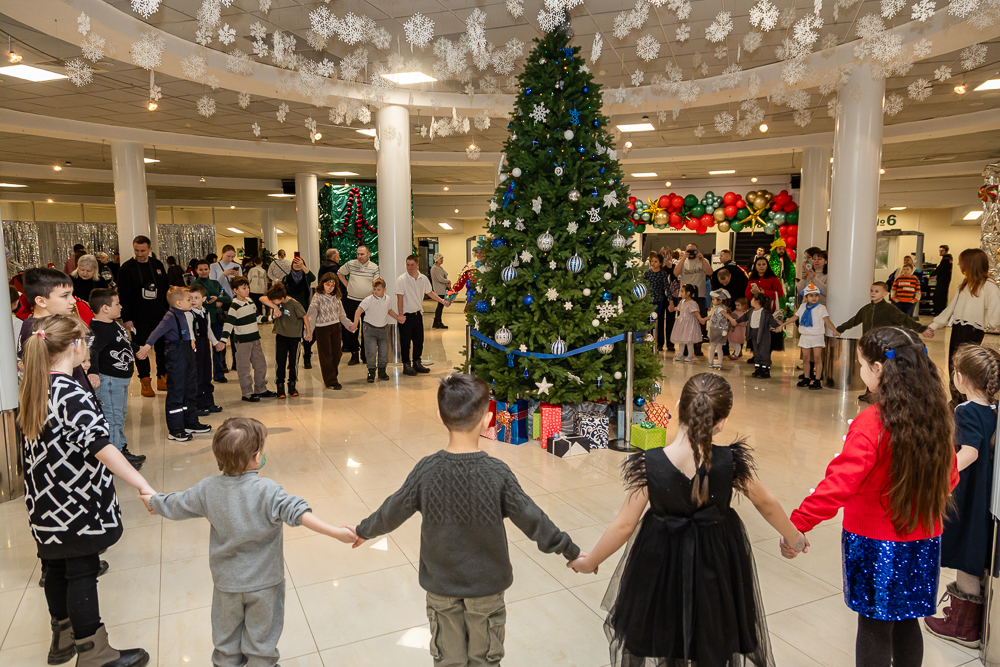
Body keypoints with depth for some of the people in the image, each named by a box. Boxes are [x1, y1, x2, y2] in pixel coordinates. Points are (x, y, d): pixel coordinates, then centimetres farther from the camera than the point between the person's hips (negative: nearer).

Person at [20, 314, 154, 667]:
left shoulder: (34, 389, 3)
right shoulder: (73, 395, -24)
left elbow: (37, 442, 15)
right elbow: (102, 447, -30)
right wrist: (144, 486, -32)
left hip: (46, 504, 9)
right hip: (76, 504, -8)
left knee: (55, 566, 20)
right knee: (82, 572, 2)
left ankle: (63, 638, 38)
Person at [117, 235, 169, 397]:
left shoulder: (157, 265, 7)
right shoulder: (126, 268, -6)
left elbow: (166, 289, 14)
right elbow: (123, 296, -7)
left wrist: (169, 310, 10)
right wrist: (126, 318, -11)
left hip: (159, 316, 4)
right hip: (138, 318, -4)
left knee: (162, 347, 8)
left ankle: (162, 378, 20)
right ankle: (145, 382, 12)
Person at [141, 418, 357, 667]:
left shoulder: (208, 489, -12)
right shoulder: (267, 490, -28)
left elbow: (174, 506, 4)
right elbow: (298, 513, -39)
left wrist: (153, 501, 25)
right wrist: (336, 532, -43)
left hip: (226, 581, 4)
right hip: (264, 581, -4)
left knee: (226, 640, 26)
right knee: (261, 637, 19)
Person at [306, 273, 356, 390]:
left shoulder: (336, 297, 6)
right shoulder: (317, 297, -10)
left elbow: (341, 313, 16)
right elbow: (312, 315, -15)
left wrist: (349, 324, 15)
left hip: (336, 327, 6)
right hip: (322, 329, -6)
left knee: (337, 353, 8)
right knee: (326, 355, 1)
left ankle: (331, 378, 23)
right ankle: (330, 382, 5)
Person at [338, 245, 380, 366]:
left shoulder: (374, 267, -3)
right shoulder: (351, 264, 2)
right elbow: (340, 273, 19)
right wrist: (346, 284, 8)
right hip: (351, 301, 2)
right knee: (352, 328, 4)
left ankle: (365, 356, 13)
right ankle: (354, 354, 13)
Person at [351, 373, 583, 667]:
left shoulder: (426, 470, -18)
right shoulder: (497, 473, -21)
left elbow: (392, 512, -5)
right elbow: (531, 519, -13)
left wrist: (363, 531, 15)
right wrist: (570, 551, 1)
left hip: (441, 585, 1)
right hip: (487, 586, -1)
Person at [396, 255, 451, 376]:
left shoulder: (423, 278, 1)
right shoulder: (401, 279, -13)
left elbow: (429, 292, 16)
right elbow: (400, 298, -14)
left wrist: (442, 301, 8)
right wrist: (400, 315, -16)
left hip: (418, 313, 5)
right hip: (406, 315, -5)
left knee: (419, 339, 11)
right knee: (405, 341, 1)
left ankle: (417, 363, 25)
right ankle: (406, 365, 11)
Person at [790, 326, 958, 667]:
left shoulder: (872, 423, -25)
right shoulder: (936, 416, -3)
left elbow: (838, 484, -29)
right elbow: (949, 478, 10)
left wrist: (798, 523, -23)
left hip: (877, 545, -6)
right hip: (923, 541, 6)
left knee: (875, 628, 9)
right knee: (906, 623, 21)